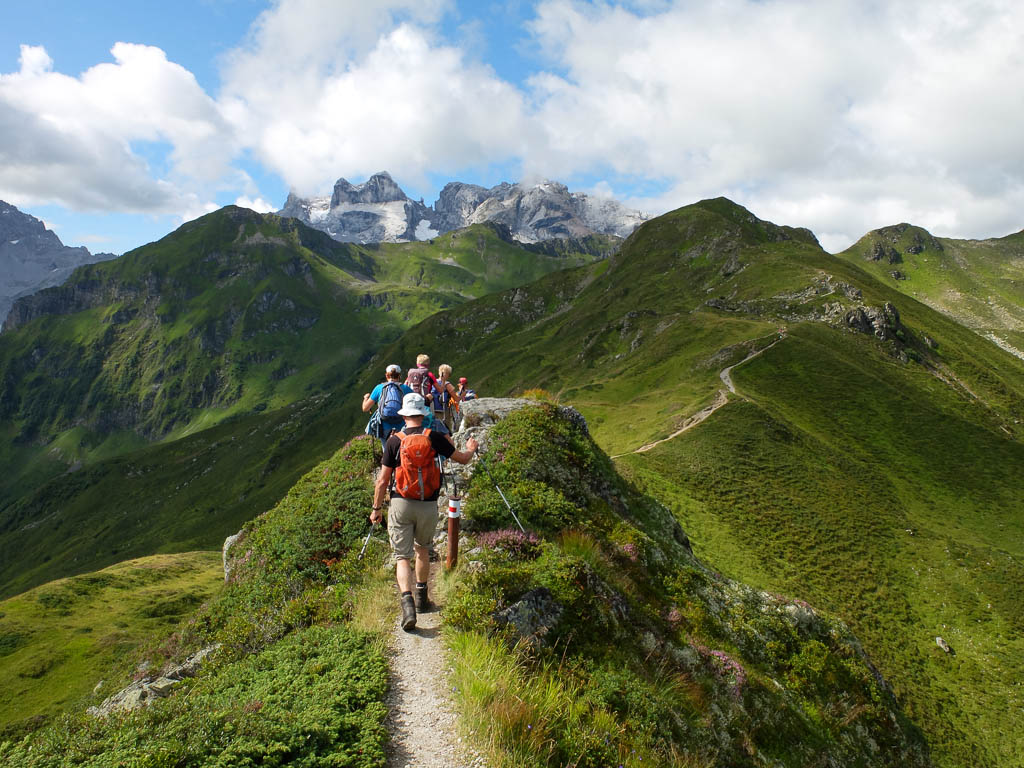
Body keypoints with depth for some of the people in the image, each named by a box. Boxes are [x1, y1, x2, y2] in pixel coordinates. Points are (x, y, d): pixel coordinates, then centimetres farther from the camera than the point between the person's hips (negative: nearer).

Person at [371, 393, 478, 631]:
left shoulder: (394, 441, -6)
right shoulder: (434, 438, -5)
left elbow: (382, 480, -4)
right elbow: (463, 459, 7)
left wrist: (376, 508, 8)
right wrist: (471, 449, 30)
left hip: (401, 504, -1)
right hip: (428, 505, 2)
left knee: (402, 556, 3)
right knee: (422, 549, 24)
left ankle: (407, 602, -15)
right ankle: (422, 597, 32)